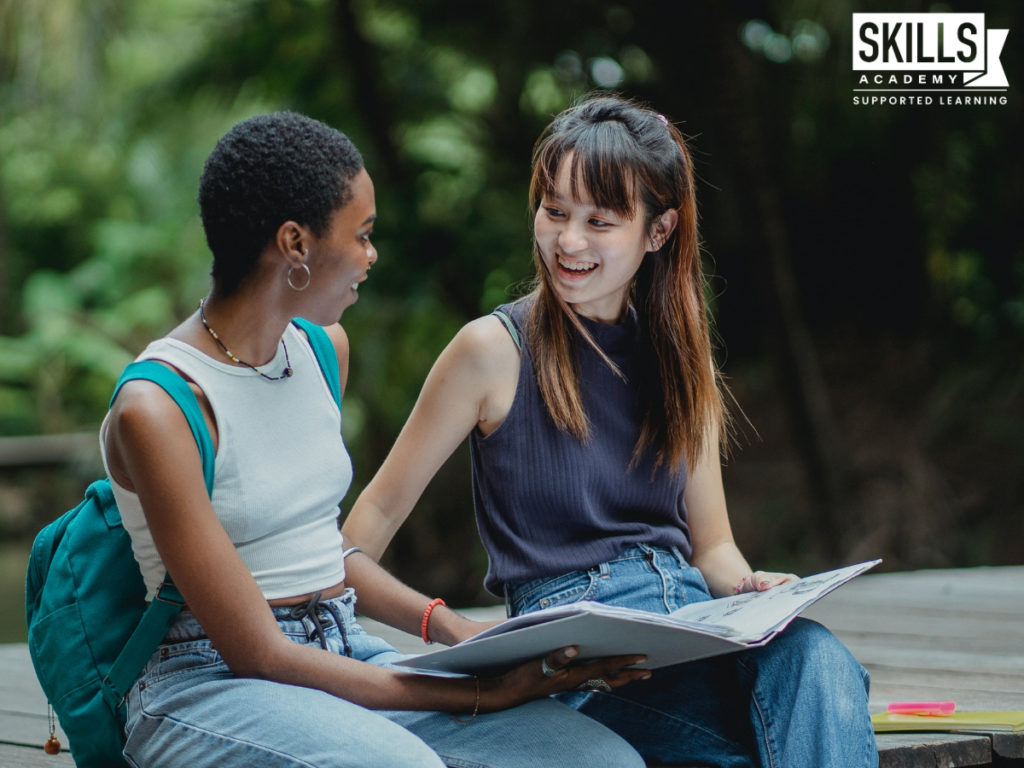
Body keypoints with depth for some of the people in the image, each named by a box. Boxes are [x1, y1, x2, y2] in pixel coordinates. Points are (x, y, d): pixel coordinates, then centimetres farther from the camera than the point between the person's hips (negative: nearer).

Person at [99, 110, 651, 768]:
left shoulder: (323, 347, 9)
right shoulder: (154, 410, -16)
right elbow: (258, 653, -17)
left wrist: (456, 630, 4)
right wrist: (479, 694, -19)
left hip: (345, 656, 7)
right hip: (210, 685, -7)